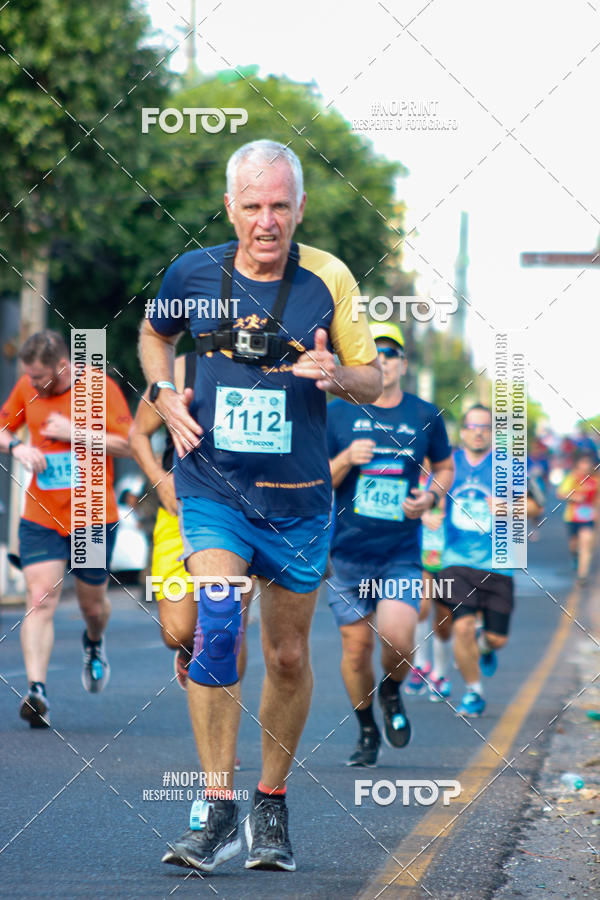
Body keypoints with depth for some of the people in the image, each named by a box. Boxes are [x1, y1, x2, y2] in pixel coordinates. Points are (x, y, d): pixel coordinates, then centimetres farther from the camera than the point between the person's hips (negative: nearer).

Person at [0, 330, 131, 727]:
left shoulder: (100, 388, -9)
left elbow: (129, 445, -11)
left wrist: (75, 434, -19)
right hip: (41, 516, 2)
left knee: (93, 602, 13)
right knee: (40, 599, -14)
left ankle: (94, 643, 49)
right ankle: (37, 691, -22)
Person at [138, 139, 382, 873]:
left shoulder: (328, 278, -5)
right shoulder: (193, 273, -2)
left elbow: (373, 379, 2)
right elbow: (154, 332, 20)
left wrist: (335, 375, -20)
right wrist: (163, 392, 1)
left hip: (297, 497, 1)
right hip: (212, 486, -1)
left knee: (287, 656, 9)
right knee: (215, 625, -22)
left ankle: (271, 805, 30)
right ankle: (216, 811, -18)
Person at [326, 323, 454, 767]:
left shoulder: (425, 415, 4)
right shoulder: (337, 413, 0)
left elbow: (446, 467, 19)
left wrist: (431, 496, -1)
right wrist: (346, 460, -17)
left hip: (402, 554, 0)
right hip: (347, 551, 0)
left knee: (398, 638, -18)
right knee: (356, 646, 3)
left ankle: (392, 693, 16)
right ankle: (367, 731, 25)